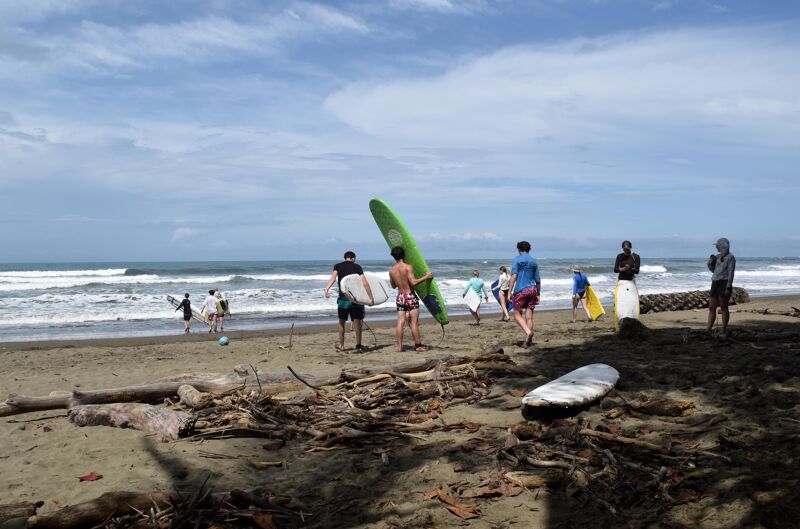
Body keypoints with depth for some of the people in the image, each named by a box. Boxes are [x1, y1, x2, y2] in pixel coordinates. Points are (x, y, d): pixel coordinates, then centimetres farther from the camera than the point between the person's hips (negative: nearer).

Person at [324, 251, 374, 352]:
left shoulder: (338, 266, 7)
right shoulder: (357, 267, 5)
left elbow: (333, 277, -12)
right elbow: (365, 283, -3)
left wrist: (327, 289, -24)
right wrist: (371, 298, 0)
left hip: (343, 298, 1)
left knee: (341, 322, 15)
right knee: (357, 322, 4)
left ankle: (341, 345, 23)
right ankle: (358, 346, -1)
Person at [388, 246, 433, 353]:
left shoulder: (391, 270, 4)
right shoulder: (408, 267, -12)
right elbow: (413, 282, -21)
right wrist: (426, 277, -11)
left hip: (400, 297, 5)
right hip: (410, 297, -5)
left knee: (400, 322, 5)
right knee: (414, 322, 0)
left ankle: (399, 346, 3)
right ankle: (418, 346, 5)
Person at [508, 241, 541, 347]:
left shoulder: (517, 259, -2)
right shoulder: (533, 261, 12)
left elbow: (514, 276, -12)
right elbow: (537, 280, 13)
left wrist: (509, 291, -13)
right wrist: (538, 293, 23)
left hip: (520, 290, -4)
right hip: (532, 290, 4)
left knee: (517, 315, 5)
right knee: (529, 317, 5)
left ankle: (528, 332, -18)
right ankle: (528, 340, 5)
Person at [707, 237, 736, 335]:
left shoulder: (730, 257, -5)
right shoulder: (718, 256, 17)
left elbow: (731, 273, -12)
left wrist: (728, 287, -19)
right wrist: (711, 263, 5)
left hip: (724, 283, -7)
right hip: (715, 283, 8)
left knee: (723, 308, -4)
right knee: (711, 308, 3)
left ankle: (724, 331, 0)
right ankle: (708, 330, 2)